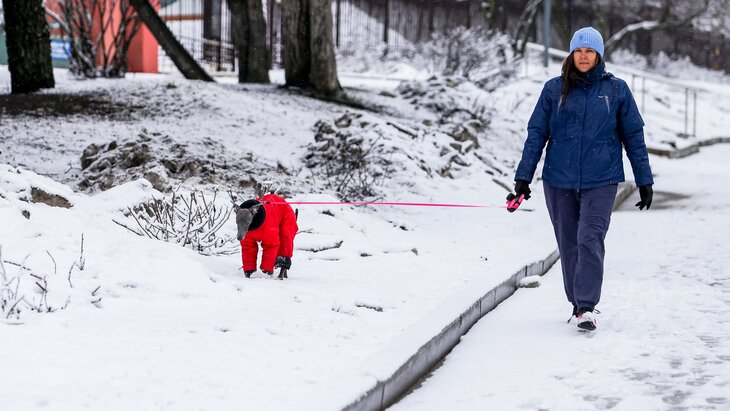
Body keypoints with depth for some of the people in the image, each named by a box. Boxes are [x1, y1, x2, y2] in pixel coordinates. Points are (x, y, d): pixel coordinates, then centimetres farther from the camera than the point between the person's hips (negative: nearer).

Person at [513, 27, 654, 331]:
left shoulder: (616, 90, 3)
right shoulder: (554, 89, 4)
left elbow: (634, 136, 7)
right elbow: (536, 133, 6)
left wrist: (644, 180, 7)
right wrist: (523, 176, 0)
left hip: (601, 180, -2)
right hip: (559, 181, 2)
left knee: (590, 240, -15)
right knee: (569, 244, 8)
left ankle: (587, 308, -14)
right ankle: (577, 304, 20)